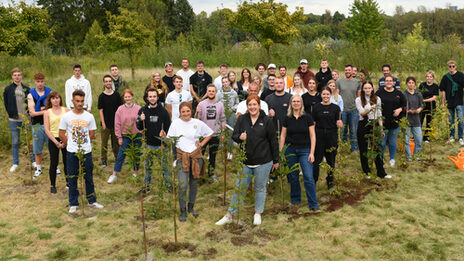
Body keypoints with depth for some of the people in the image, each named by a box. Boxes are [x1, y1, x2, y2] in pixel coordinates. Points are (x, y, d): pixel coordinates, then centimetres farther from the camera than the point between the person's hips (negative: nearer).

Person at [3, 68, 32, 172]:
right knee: (15, 142, 7)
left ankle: (33, 160, 20)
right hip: (14, 120, 0)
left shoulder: (27, 89, 4)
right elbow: (6, 104, 5)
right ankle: (15, 163, 18)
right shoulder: (8, 89, 2)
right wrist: (11, 114, -1)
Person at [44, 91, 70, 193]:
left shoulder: (66, 110, 3)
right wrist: (56, 142, -10)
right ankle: (53, 185, 17)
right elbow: (47, 130, -3)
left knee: (67, 162, 6)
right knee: (54, 163, 3)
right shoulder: (47, 112, 1)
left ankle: (68, 182, 22)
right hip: (53, 140, -1)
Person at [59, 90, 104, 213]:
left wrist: (83, 143, 8)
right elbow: (61, 134, 3)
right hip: (72, 152, -1)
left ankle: (92, 201, 24)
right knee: (72, 179, 7)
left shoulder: (89, 116, 1)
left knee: (89, 177, 10)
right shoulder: (66, 116, -3)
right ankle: (73, 204, 19)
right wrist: (70, 144, 5)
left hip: (86, 152, 1)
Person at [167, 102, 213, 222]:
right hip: (182, 156, -2)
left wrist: (201, 144, 4)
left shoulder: (198, 123, 0)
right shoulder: (175, 123, -1)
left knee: (194, 183, 11)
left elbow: (210, 133, 13)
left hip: (196, 155, 2)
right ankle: (183, 212, 5)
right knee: (182, 185, -10)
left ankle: (191, 208, 29)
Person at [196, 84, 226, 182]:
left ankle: (211, 173, 29)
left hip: (215, 134, 2)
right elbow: (197, 119, -5)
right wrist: (197, 113, -25)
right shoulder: (201, 104, -4)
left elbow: (223, 120, 7)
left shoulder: (220, 104, 2)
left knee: (213, 155, 15)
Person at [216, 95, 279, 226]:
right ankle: (229, 215, 18)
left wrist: (276, 160, 4)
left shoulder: (266, 121, -4)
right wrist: (240, 137, -19)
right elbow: (234, 136, 6)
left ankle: (258, 214, 29)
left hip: (263, 162, -2)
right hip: (245, 161, 2)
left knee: (260, 188, 11)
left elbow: (273, 141, 1)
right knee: (240, 188, 7)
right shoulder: (242, 119, 3)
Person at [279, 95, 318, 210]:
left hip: (304, 150, -2)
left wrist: (312, 153, -7)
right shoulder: (287, 118, 4)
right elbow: (282, 136, 8)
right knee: (293, 176, 9)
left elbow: (312, 136, 0)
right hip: (290, 150, 2)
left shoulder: (307, 117, -1)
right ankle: (295, 199, 28)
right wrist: (280, 152, 4)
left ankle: (313, 204, -1)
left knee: (308, 177, -10)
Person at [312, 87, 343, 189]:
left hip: (332, 136, 1)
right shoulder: (316, 107, 4)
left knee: (331, 160, 9)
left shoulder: (336, 108, 3)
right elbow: (313, 123, 5)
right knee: (316, 160, 0)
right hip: (319, 135, 0)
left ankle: (330, 182, 25)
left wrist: (340, 124, -20)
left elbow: (340, 125, 2)